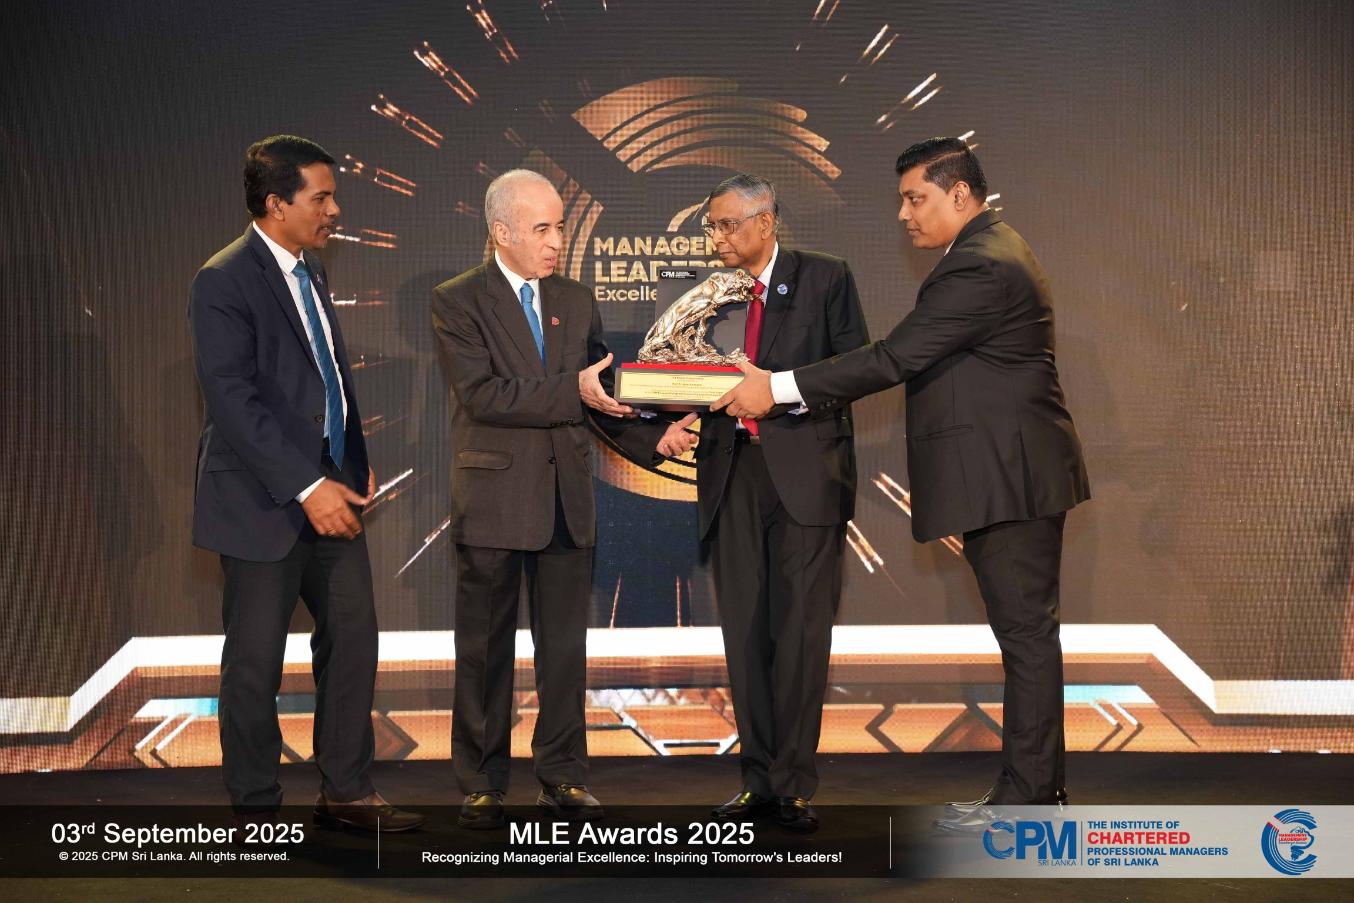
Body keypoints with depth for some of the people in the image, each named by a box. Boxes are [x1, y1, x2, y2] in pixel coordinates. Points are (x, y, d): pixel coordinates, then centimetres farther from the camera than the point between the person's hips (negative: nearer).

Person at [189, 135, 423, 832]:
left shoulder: (309, 269, 12)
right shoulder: (225, 281, -15)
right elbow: (233, 400, -21)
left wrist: (355, 464, 13)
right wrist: (307, 487, -24)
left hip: (328, 490, 8)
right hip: (264, 500, -8)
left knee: (353, 637, 11)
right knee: (256, 660, 4)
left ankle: (345, 792, 23)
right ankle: (255, 806, 18)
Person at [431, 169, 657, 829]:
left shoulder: (576, 301, 11)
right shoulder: (458, 301, -5)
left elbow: (600, 392, 9)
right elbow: (481, 395, -17)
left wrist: (654, 435, -9)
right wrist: (571, 391, -23)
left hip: (567, 498, 4)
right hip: (494, 497, -4)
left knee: (564, 644, 9)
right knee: (485, 649, 7)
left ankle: (563, 776, 20)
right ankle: (482, 784, 18)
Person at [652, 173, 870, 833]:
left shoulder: (825, 277, 3)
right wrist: (680, 422, -6)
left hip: (805, 469, -4)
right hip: (734, 472, 4)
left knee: (802, 629, -5)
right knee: (744, 631, 6)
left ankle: (793, 783, 4)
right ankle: (758, 776, 15)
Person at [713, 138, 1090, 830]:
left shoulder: (979, 267, -18)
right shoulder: (993, 249, 17)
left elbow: (896, 357, -22)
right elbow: (916, 358, 18)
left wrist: (779, 389, -19)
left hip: (1011, 478, -11)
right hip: (1008, 476, 11)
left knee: (1027, 634, -4)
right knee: (1025, 633, 13)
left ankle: (1026, 799, 2)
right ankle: (1038, 788, 22)